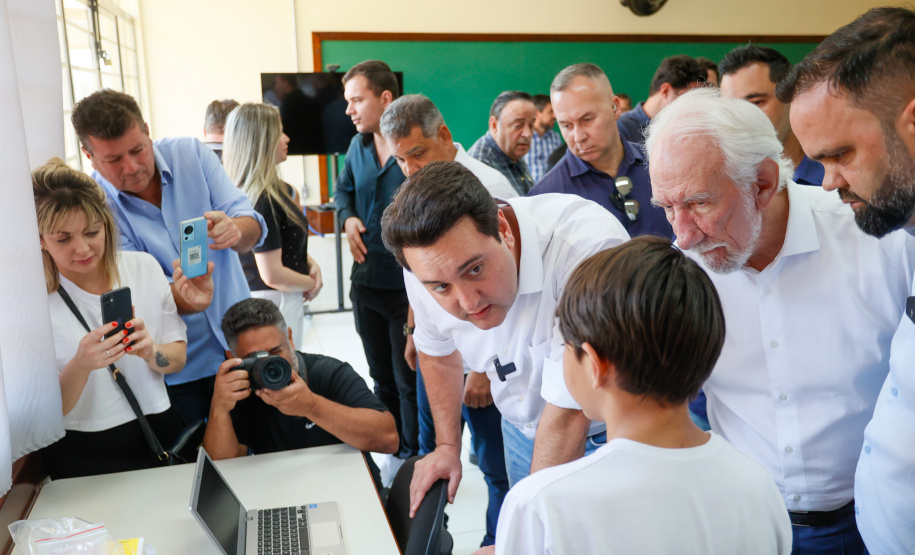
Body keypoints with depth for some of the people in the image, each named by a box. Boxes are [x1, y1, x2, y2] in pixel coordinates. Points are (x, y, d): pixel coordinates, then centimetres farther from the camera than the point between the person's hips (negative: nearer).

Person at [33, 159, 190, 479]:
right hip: (83, 458, -2)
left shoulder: (144, 267, 2)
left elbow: (179, 358, 6)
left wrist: (152, 353, -17)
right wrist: (81, 365, -25)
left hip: (163, 437, 3)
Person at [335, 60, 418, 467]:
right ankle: (392, 453, 36)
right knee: (382, 378, 19)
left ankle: (414, 460, 23)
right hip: (366, 281, 7)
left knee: (410, 383, 4)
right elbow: (343, 188, 25)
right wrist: (348, 218, 4)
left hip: (408, 285, -7)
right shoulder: (358, 146, 8)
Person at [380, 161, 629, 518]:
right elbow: (437, 353, 5)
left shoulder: (590, 249, -41)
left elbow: (568, 416, -35)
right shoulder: (428, 267, -19)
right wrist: (447, 445, 8)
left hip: (607, 430, -4)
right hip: (523, 428, 5)